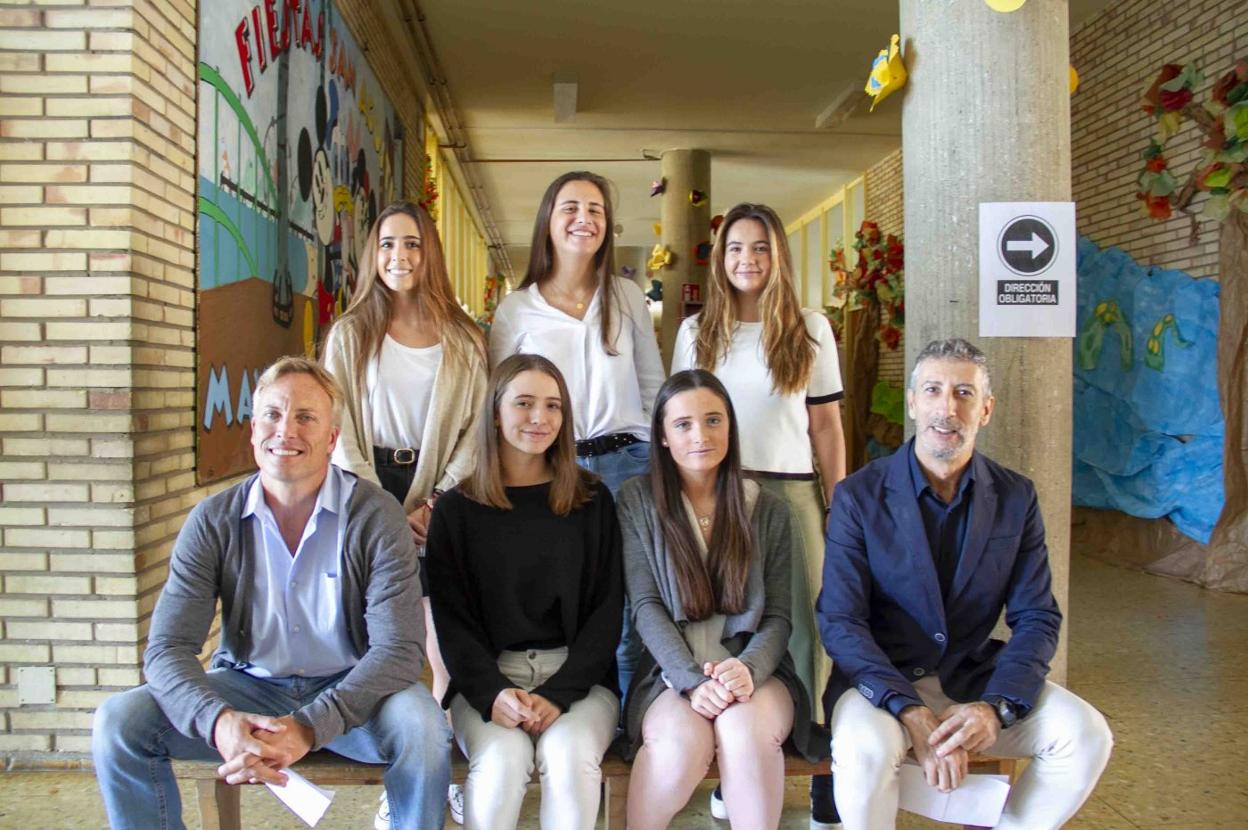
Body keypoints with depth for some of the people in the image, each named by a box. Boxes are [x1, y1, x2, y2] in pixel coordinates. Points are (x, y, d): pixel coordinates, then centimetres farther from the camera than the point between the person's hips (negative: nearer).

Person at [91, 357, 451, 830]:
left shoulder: (375, 516, -13)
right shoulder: (213, 522, -6)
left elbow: (398, 648, -19)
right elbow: (167, 649, -11)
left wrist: (309, 727, -33)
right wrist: (219, 722, -32)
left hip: (348, 688, -2)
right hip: (246, 687, 3)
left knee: (421, 727, -31)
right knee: (118, 724, -17)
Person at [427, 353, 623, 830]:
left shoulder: (593, 501, 7)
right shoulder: (456, 510, 7)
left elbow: (607, 610, 2)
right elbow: (451, 617, 2)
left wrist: (559, 694, -12)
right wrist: (492, 692, -16)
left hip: (579, 676, 0)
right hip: (486, 678, 0)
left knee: (568, 753, -30)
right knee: (502, 759, -30)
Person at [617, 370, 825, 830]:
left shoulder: (768, 509, 6)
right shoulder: (637, 501, 2)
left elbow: (778, 616, 3)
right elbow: (647, 607, -5)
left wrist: (748, 667, -19)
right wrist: (693, 681, -19)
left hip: (755, 670, 1)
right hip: (672, 672, 0)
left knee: (745, 728, -33)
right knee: (683, 741, -32)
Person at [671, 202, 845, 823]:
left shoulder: (810, 329, 5)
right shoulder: (696, 331, 9)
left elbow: (827, 428, 5)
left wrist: (840, 511, 1)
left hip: (791, 492, -1)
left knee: (805, 627, -4)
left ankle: (823, 766, 8)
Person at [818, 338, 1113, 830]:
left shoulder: (1015, 499, 2)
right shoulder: (859, 496, -8)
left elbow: (1037, 619, 0)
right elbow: (839, 621, -13)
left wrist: (996, 707, -18)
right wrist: (914, 715, -24)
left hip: (973, 677, 4)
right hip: (880, 677, -3)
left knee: (1087, 735, -17)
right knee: (865, 751, -33)